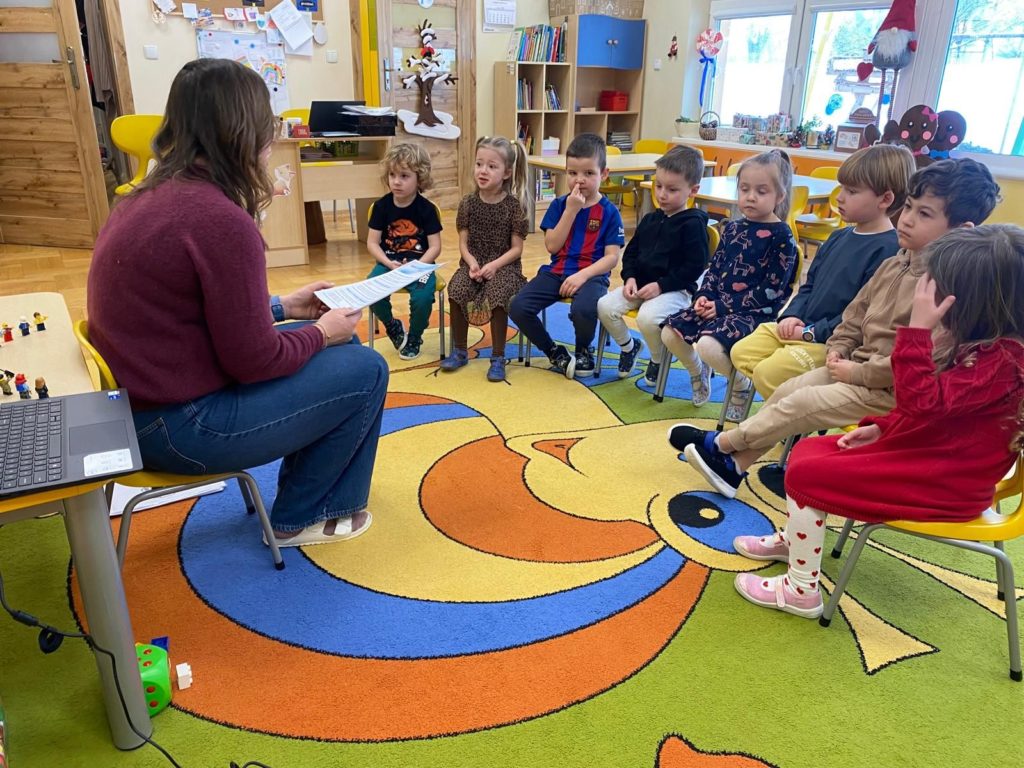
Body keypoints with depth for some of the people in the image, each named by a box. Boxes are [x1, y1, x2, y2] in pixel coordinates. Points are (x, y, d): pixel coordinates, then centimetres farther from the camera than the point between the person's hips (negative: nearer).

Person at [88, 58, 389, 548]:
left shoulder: (152, 195, 4)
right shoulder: (221, 219, -25)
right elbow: (254, 360, -21)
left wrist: (282, 308, 12)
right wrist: (321, 332, -4)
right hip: (179, 424, -9)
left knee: (339, 350, 16)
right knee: (365, 372, -1)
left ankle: (310, 484, 32)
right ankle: (300, 518, 17)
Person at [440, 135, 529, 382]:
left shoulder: (514, 205, -6)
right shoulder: (468, 203, 2)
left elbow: (516, 248, -6)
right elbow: (463, 242, 4)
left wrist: (494, 265, -20)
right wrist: (471, 262, -16)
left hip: (504, 264, -3)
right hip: (473, 262, 3)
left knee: (497, 295, -32)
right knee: (456, 290, -26)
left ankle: (497, 358, -14)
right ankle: (460, 351, -6)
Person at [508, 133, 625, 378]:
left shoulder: (609, 212, -1)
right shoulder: (559, 205, 6)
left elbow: (612, 257, -5)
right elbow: (552, 246, -3)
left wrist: (582, 275, -20)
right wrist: (571, 210, -10)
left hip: (591, 275, -3)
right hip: (556, 272, 3)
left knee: (583, 310, -37)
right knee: (518, 308, -19)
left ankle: (583, 350, 0)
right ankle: (554, 351, 5)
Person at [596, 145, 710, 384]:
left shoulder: (693, 224, -8)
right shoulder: (651, 219, 12)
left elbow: (694, 266, -13)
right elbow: (631, 252, 17)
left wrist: (660, 285, -19)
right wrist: (630, 278, -2)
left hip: (676, 290, -6)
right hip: (641, 284, 7)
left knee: (647, 317, -33)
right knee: (605, 306, -14)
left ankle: (658, 360, 1)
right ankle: (628, 346, 14)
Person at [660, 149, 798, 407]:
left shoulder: (781, 237, -8)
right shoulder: (732, 228, 12)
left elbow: (771, 290, -14)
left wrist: (723, 307, -16)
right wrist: (704, 295, -4)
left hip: (755, 312, -7)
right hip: (717, 305, 7)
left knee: (708, 345, -31)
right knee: (670, 333, -7)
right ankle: (698, 372, 22)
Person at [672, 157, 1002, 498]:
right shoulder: (894, 265, 4)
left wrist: (855, 373, -20)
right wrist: (838, 350, 0)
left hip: (887, 391, -8)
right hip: (855, 367, 8)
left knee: (802, 404, -14)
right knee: (788, 390, -1)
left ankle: (720, 443, 1)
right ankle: (734, 464, 5)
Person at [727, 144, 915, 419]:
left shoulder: (889, 249, -17)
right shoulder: (840, 237, 12)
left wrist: (813, 333, -18)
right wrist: (792, 315, 1)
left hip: (832, 341, -9)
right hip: (800, 326, 9)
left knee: (769, 372, -22)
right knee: (742, 352, 1)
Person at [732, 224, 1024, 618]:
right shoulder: (978, 341, 6)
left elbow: (923, 401, -35)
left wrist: (918, 330, -35)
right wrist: (880, 427, 5)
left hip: (944, 482, -10)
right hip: (921, 453, 10)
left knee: (807, 475, -14)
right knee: (809, 449, 11)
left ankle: (800, 591, -2)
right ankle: (793, 539, 29)